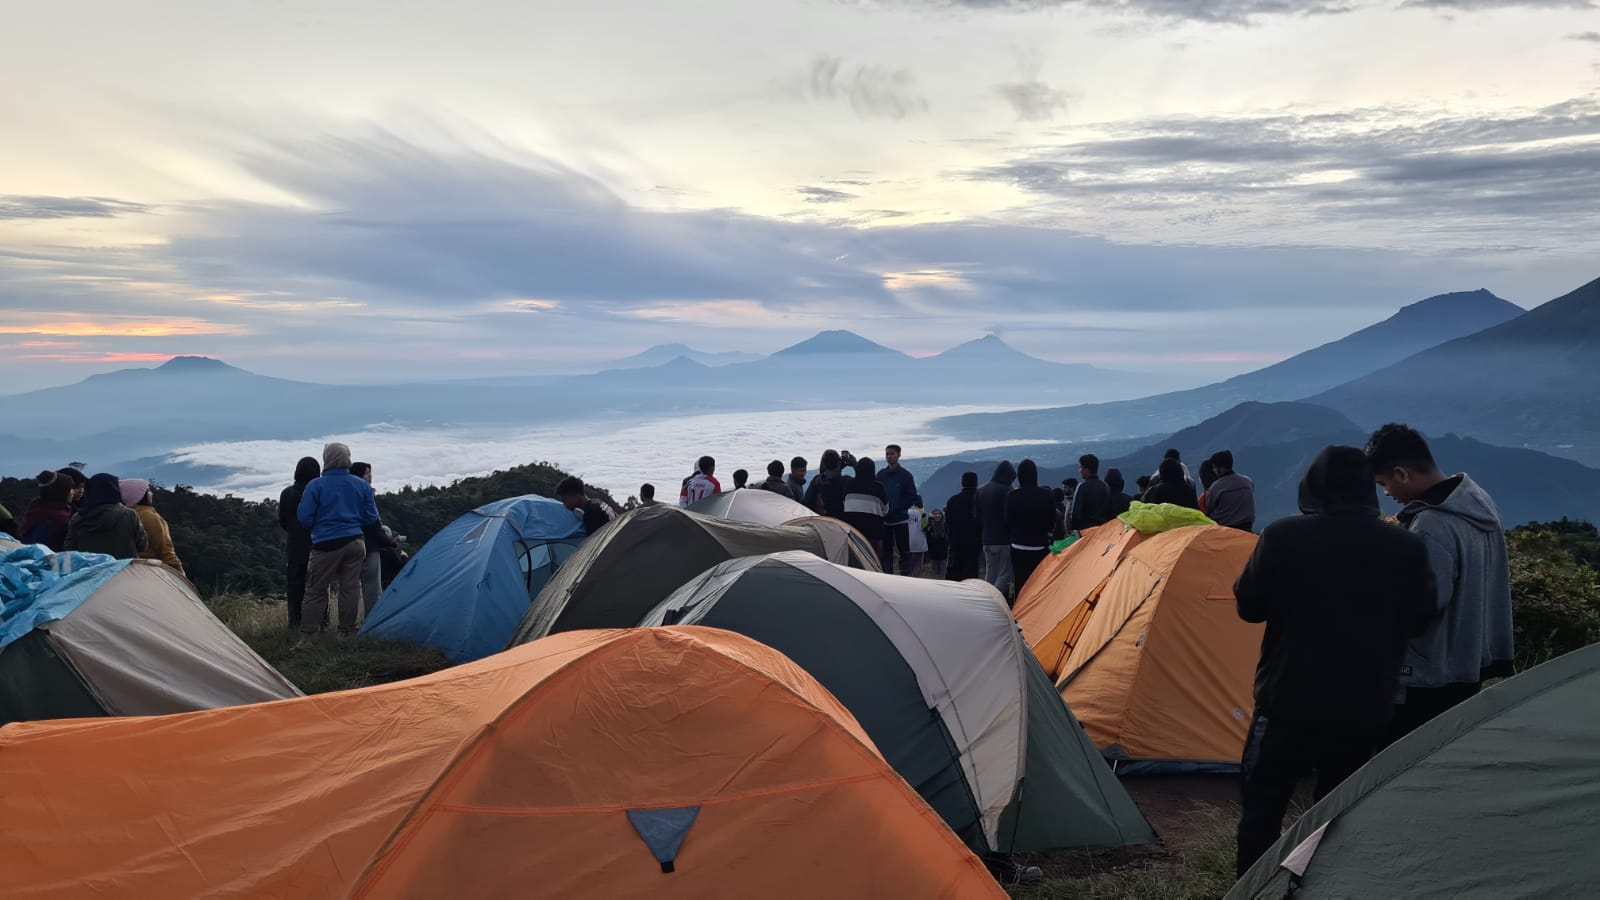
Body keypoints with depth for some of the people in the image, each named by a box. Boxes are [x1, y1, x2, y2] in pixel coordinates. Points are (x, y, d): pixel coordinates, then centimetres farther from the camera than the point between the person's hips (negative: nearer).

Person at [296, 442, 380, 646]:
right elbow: (371, 518, 7)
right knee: (350, 588, 7)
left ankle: (307, 637, 1)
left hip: (325, 545, -3)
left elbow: (304, 518, -6)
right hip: (355, 543, 3)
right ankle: (347, 632, 12)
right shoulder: (362, 485, 4)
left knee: (316, 591, 3)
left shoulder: (315, 486, -7)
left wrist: (319, 527, 14)